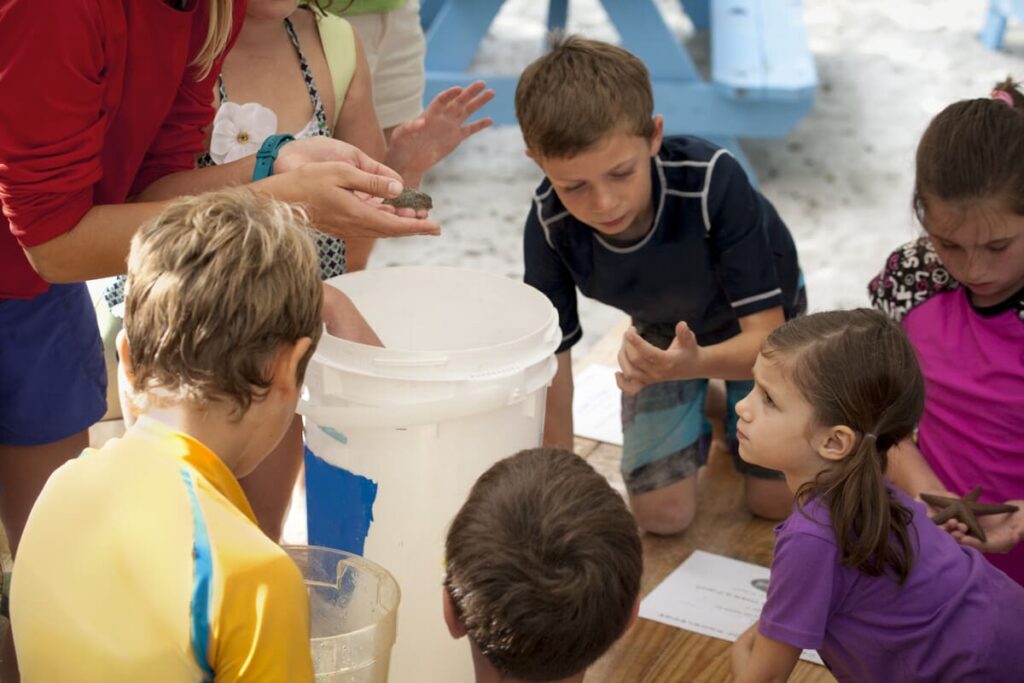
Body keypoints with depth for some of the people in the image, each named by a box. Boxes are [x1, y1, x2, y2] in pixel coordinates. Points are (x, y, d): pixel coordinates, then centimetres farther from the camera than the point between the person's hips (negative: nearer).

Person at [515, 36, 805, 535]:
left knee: (774, 499, -8)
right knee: (661, 513, -9)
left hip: (756, 318, -1)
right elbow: (551, 357, -22)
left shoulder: (713, 180, -41)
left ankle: (730, 407, 23)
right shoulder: (549, 225, -32)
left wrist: (690, 364, -59)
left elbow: (766, 339, -37)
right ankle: (698, 411, 22)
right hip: (662, 330, 2)